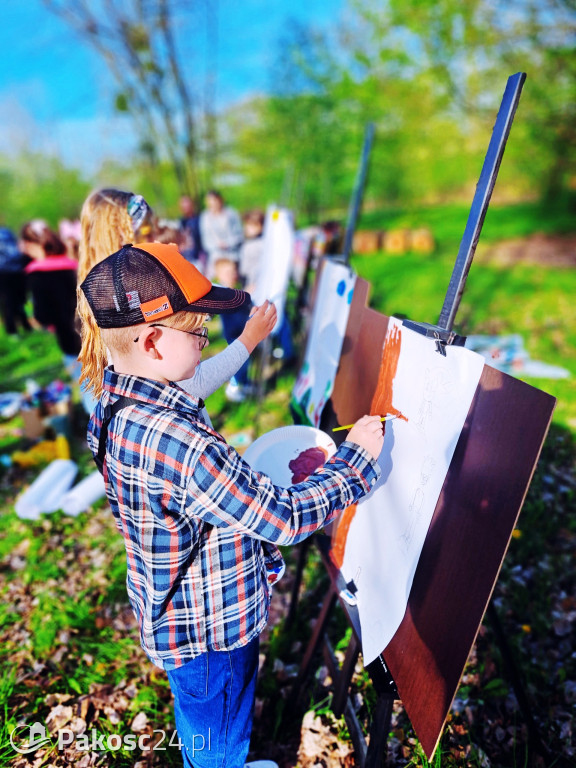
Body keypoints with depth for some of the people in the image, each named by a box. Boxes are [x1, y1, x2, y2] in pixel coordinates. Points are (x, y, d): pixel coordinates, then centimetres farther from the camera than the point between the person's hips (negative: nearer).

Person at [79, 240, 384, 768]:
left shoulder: (117, 406, -8)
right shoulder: (177, 443, -40)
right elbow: (284, 518, -32)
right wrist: (355, 457, -22)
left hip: (175, 613, 8)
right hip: (211, 632, -8)